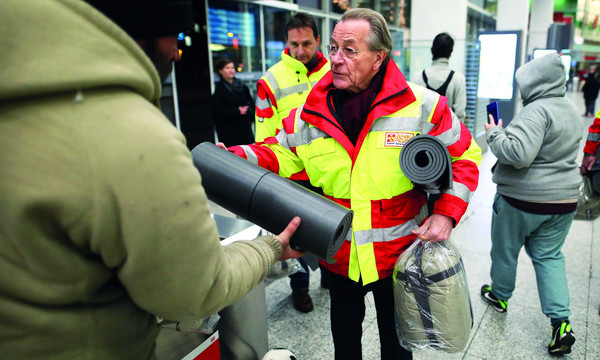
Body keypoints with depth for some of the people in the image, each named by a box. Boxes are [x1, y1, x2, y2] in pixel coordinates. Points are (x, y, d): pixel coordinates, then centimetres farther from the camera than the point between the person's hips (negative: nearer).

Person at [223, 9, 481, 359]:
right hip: (338, 256, 2)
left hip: (398, 254, -1)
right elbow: (282, 154, -1)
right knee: (344, 331, 27)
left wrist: (446, 213, -14)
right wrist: (235, 158, -19)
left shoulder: (422, 106, -15)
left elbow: (465, 155, -4)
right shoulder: (310, 112, -8)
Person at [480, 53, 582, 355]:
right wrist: (508, 133, 16)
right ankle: (561, 321, 9)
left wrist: (495, 135, -17)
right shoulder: (570, 110, 9)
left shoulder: (537, 110, -22)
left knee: (505, 250, 15)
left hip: (522, 200, -8)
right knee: (549, 256, 15)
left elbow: (519, 153, -32)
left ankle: (500, 295, 36)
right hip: (563, 198, 8)